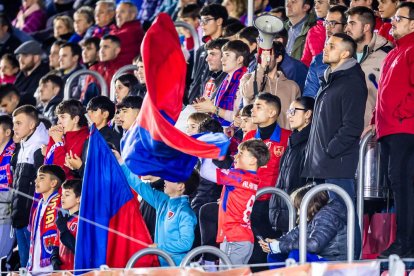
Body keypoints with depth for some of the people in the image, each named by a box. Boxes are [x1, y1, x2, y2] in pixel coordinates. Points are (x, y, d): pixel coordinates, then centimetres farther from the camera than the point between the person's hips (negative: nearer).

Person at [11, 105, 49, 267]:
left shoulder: (39, 149, -13)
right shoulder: (23, 149, 17)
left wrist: (32, 217, -19)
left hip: (31, 217, -9)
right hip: (20, 218, 9)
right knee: (24, 262, 12)